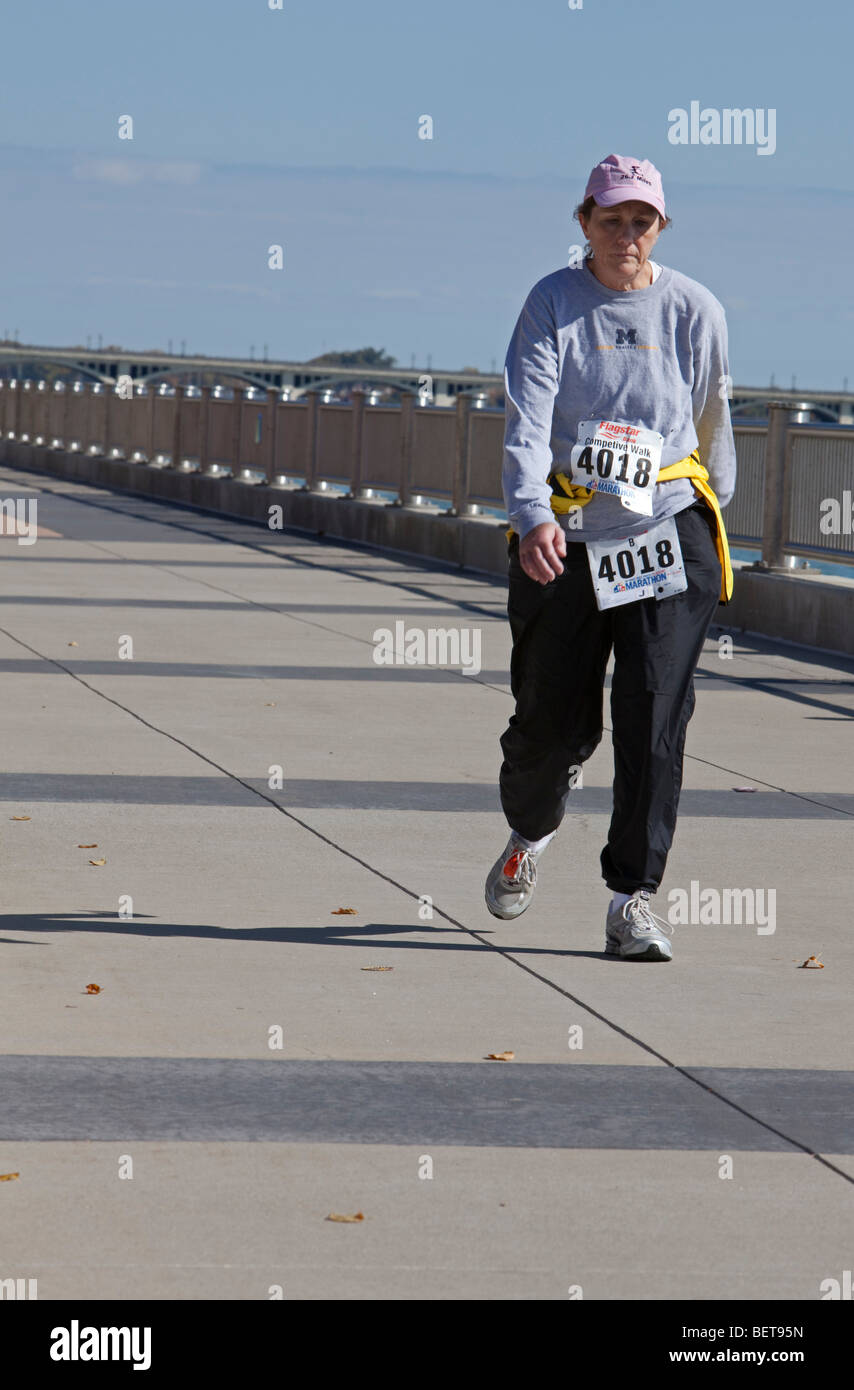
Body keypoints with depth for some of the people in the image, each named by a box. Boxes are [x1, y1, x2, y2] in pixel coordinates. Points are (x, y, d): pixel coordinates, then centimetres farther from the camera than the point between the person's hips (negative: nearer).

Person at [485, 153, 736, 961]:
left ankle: (634, 900, -6)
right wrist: (532, 515, -29)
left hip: (668, 536, 0)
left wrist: (714, 517, 27)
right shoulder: (552, 305, -1)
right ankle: (530, 831, 38)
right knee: (553, 722, 4)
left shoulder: (696, 312, 4)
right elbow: (526, 419, -13)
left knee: (654, 717, -12)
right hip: (565, 540, 0)